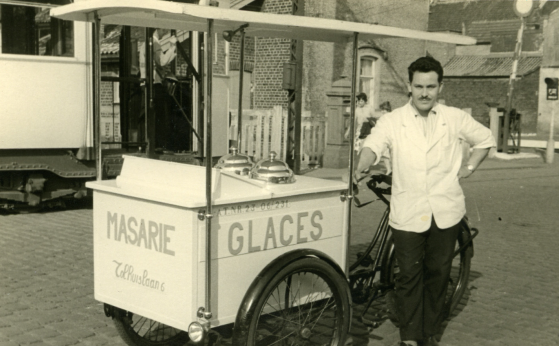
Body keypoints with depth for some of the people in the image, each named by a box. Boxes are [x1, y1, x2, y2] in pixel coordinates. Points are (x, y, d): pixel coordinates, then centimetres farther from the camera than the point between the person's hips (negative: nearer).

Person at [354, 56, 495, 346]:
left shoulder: (455, 119, 5)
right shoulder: (392, 121, -2)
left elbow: (486, 139, 20)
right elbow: (373, 145, -20)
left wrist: (470, 167, 8)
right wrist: (361, 168, -41)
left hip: (445, 212, 2)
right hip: (407, 213, -2)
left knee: (438, 273, 11)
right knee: (409, 276, 1)